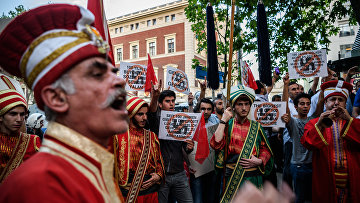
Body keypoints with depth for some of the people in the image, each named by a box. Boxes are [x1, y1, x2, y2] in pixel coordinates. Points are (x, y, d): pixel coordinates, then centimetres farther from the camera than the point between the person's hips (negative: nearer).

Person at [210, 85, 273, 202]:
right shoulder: (228, 125, -1)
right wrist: (224, 120, -15)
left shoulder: (256, 127, 5)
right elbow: (216, 144, -17)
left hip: (253, 176, 2)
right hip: (232, 176, -1)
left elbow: (266, 149, 9)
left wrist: (259, 161, -10)